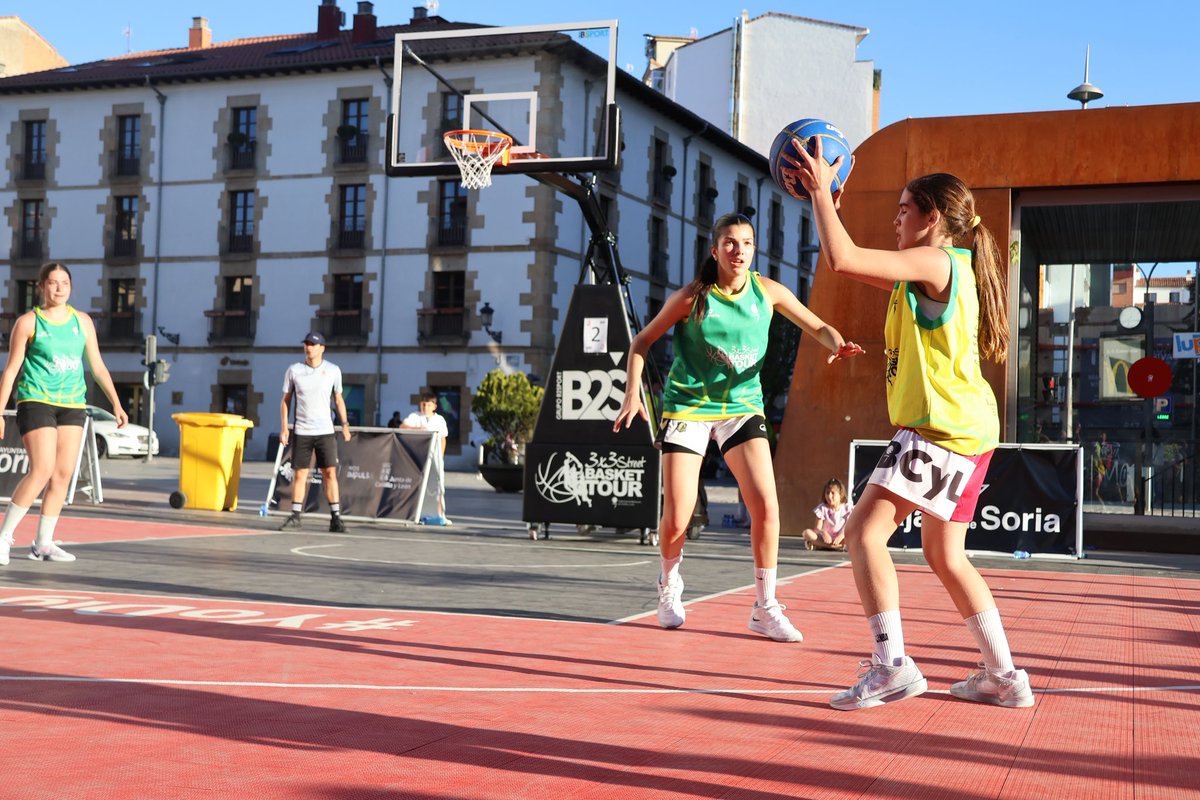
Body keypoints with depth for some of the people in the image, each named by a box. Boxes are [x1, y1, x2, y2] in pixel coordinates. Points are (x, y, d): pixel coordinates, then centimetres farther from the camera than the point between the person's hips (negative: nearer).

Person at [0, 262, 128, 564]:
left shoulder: (83, 321, 10)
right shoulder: (28, 322, -2)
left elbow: (98, 367, 14)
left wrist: (116, 403, 8)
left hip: (73, 404, 5)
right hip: (36, 401, -5)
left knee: (64, 474, 1)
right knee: (42, 470, -16)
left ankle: (43, 543, 10)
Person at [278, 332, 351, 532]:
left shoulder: (333, 370, 3)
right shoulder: (293, 370, 2)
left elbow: (338, 399, 11)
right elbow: (285, 400, 7)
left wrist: (345, 424, 2)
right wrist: (283, 428, 0)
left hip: (325, 432, 0)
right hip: (301, 432, 0)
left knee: (330, 473, -5)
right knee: (300, 474, 2)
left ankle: (336, 518, -2)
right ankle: (296, 517, 10)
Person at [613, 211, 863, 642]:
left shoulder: (768, 291, -6)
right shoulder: (691, 298, -13)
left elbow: (818, 327, 2)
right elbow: (642, 342, -2)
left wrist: (837, 344, -21)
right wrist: (632, 394, -13)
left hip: (742, 405, 2)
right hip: (688, 406, -2)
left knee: (766, 505, -15)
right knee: (676, 520, -4)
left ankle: (765, 607, 0)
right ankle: (669, 584, 29)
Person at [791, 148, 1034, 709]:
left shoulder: (935, 261, -12)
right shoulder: (945, 267, 17)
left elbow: (841, 259, -22)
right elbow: (854, 266, 26)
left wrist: (822, 191, -10)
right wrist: (824, 202, 21)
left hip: (942, 429, -10)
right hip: (966, 430, 11)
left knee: (865, 530, -13)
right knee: (945, 555, 17)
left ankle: (892, 665, -16)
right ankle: (1002, 675, 21)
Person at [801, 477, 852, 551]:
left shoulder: (847, 507, -4)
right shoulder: (822, 508, -2)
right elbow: (817, 528, -6)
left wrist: (841, 536, -28)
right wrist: (823, 533, -30)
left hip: (840, 539, 0)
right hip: (826, 538, 0)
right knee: (807, 532, -24)